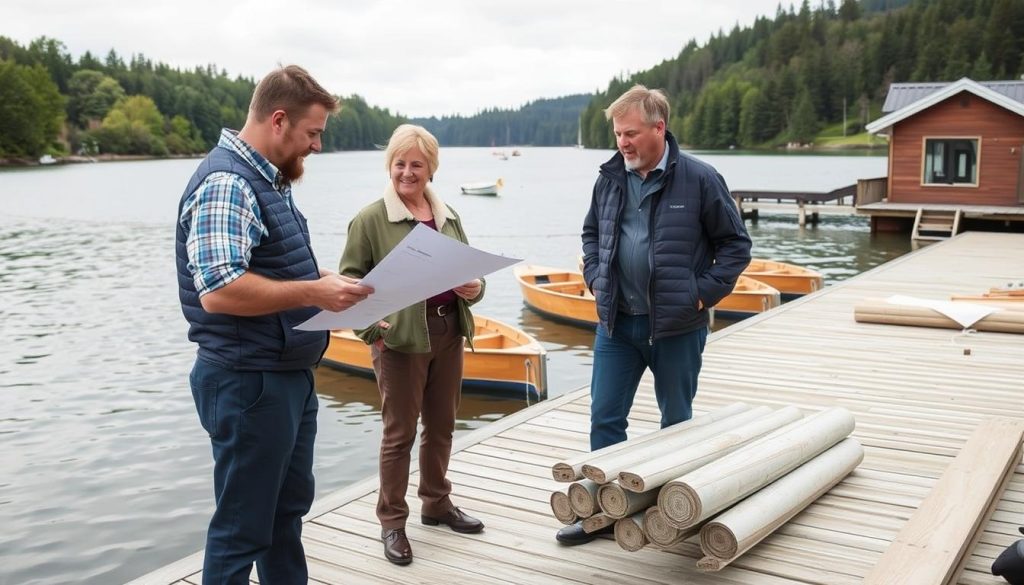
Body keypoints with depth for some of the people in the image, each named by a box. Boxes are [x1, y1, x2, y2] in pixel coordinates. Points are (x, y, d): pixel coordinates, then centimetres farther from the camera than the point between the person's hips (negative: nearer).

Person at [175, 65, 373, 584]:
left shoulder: (268, 179, 13)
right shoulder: (225, 183, -19)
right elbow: (218, 289, -30)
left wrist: (323, 280, 8)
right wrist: (312, 293, -27)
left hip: (289, 375, 10)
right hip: (248, 382, -10)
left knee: (289, 506, 21)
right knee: (242, 527, 3)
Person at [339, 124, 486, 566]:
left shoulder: (448, 217, 11)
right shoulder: (371, 219, -6)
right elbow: (350, 278, -7)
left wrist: (474, 288, -5)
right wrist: (370, 327, -20)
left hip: (448, 333, 6)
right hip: (400, 338, -6)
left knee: (441, 426, 17)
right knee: (399, 432, 3)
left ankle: (436, 504, 35)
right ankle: (391, 521, 17)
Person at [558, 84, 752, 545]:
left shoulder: (699, 179, -10)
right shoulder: (610, 178, 3)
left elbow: (735, 244, -3)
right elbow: (591, 233, 19)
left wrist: (704, 293, -10)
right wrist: (595, 277, 5)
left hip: (676, 326, -3)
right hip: (616, 321, 4)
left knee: (676, 420, 12)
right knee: (604, 417, 6)